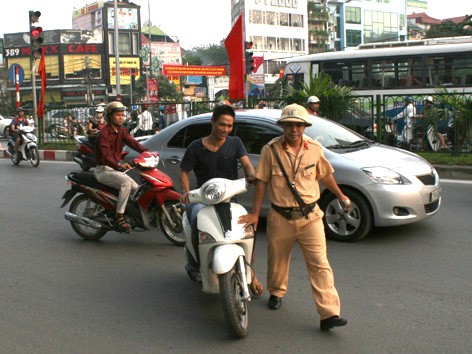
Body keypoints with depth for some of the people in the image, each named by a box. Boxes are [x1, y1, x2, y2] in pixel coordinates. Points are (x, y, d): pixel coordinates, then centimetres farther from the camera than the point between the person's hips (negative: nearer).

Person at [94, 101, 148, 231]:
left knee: (136, 188, 1)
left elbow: (132, 142, -6)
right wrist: (119, 166, -47)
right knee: (126, 182, -31)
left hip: (115, 168, 9)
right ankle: (119, 217, -31)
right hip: (104, 170, -9)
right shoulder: (104, 133, -17)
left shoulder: (121, 131, 10)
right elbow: (105, 156, -29)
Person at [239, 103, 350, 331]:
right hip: (280, 218, 0)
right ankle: (276, 293, 45)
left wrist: (341, 197, 26)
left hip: (310, 216, 1)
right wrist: (255, 213, -4)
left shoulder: (314, 149, 0)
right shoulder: (271, 149, -6)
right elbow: (261, 182, -3)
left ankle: (329, 314, -8)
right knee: (277, 261, 16)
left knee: (319, 264, -7)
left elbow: (325, 176, 16)